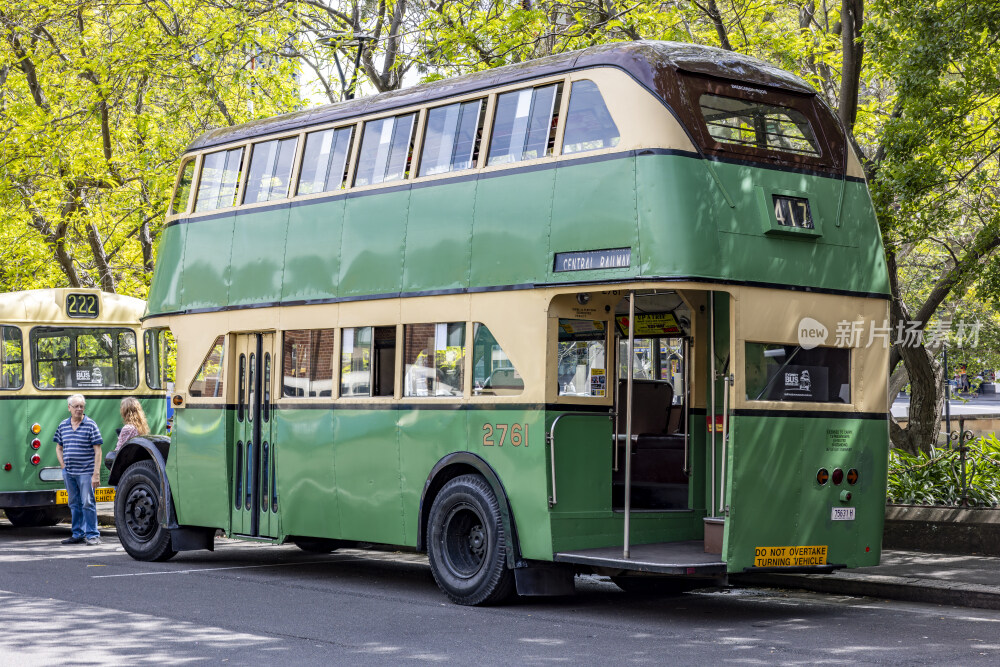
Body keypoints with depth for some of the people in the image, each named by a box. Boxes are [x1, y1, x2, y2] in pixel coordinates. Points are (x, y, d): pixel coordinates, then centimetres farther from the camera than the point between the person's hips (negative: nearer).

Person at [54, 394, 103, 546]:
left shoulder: (91, 425, -4)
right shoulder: (63, 426, 9)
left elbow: (97, 451, -7)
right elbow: (59, 448, 21)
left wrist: (96, 474, -13)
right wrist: (63, 465, 6)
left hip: (85, 472, -5)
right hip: (69, 473, 5)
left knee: (88, 503, -4)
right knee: (74, 504, 11)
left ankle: (92, 535, 2)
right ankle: (78, 534, 19)